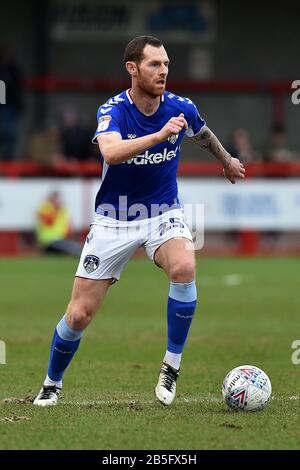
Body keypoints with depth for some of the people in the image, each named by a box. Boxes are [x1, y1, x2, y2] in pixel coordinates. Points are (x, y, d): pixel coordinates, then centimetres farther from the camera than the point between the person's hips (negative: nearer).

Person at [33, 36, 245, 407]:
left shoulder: (181, 108, -8)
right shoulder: (113, 111, -19)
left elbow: (204, 135, 18)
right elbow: (111, 152, -42)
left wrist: (227, 161, 34)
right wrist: (159, 135, -53)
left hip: (164, 214, 2)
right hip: (113, 221, -2)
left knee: (184, 267, -32)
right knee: (79, 314, -2)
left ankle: (171, 366, -16)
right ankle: (52, 383, 25)